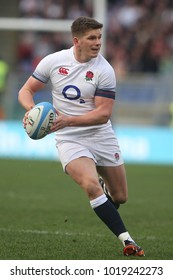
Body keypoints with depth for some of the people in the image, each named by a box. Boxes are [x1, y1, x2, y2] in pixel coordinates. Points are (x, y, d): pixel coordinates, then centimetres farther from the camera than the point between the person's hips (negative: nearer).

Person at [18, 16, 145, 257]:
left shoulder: (104, 70, -11)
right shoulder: (53, 61, -5)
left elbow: (103, 114, -15)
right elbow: (26, 90, 4)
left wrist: (68, 120, -26)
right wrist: (31, 108, -18)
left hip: (101, 137, 1)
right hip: (69, 139, -1)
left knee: (120, 197, 9)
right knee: (91, 187, -27)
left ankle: (100, 185, 46)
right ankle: (127, 241, -25)